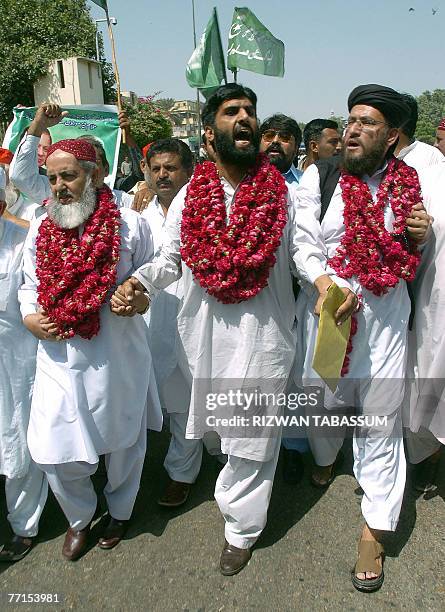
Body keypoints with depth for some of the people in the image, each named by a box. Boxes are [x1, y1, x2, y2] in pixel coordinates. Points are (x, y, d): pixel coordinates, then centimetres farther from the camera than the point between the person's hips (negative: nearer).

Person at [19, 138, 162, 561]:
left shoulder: (130, 224, -5)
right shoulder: (40, 229, 4)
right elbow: (30, 284, 14)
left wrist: (139, 298, -15)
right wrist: (29, 317, -5)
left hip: (118, 356, -2)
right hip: (59, 356, 2)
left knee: (123, 440, 15)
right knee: (55, 450, 4)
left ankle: (119, 511, 45)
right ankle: (78, 518, 36)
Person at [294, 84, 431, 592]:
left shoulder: (408, 183, 6)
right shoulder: (318, 176, -2)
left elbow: (410, 261, 16)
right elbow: (304, 244, -9)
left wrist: (420, 237, -6)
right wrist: (325, 284, -27)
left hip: (384, 317, 1)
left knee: (380, 420, 6)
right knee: (323, 397, 17)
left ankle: (375, 528, 22)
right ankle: (325, 458, 52)